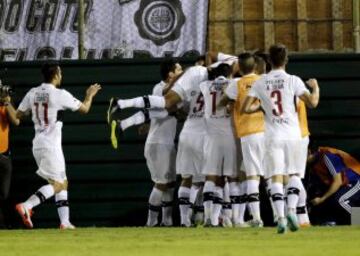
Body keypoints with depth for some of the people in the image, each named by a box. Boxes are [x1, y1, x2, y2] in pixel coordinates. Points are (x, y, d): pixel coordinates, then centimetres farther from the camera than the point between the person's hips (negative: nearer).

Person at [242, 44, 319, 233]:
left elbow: (246, 108, -1)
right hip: (292, 135, 0)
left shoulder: (260, 83, 2)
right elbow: (312, 102, -9)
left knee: (276, 177, 0)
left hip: (273, 137, 0)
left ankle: (280, 217, -12)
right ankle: (291, 209, -5)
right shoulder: (293, 81, -4)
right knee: (294, 173, 14)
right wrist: (315, 87, 11)